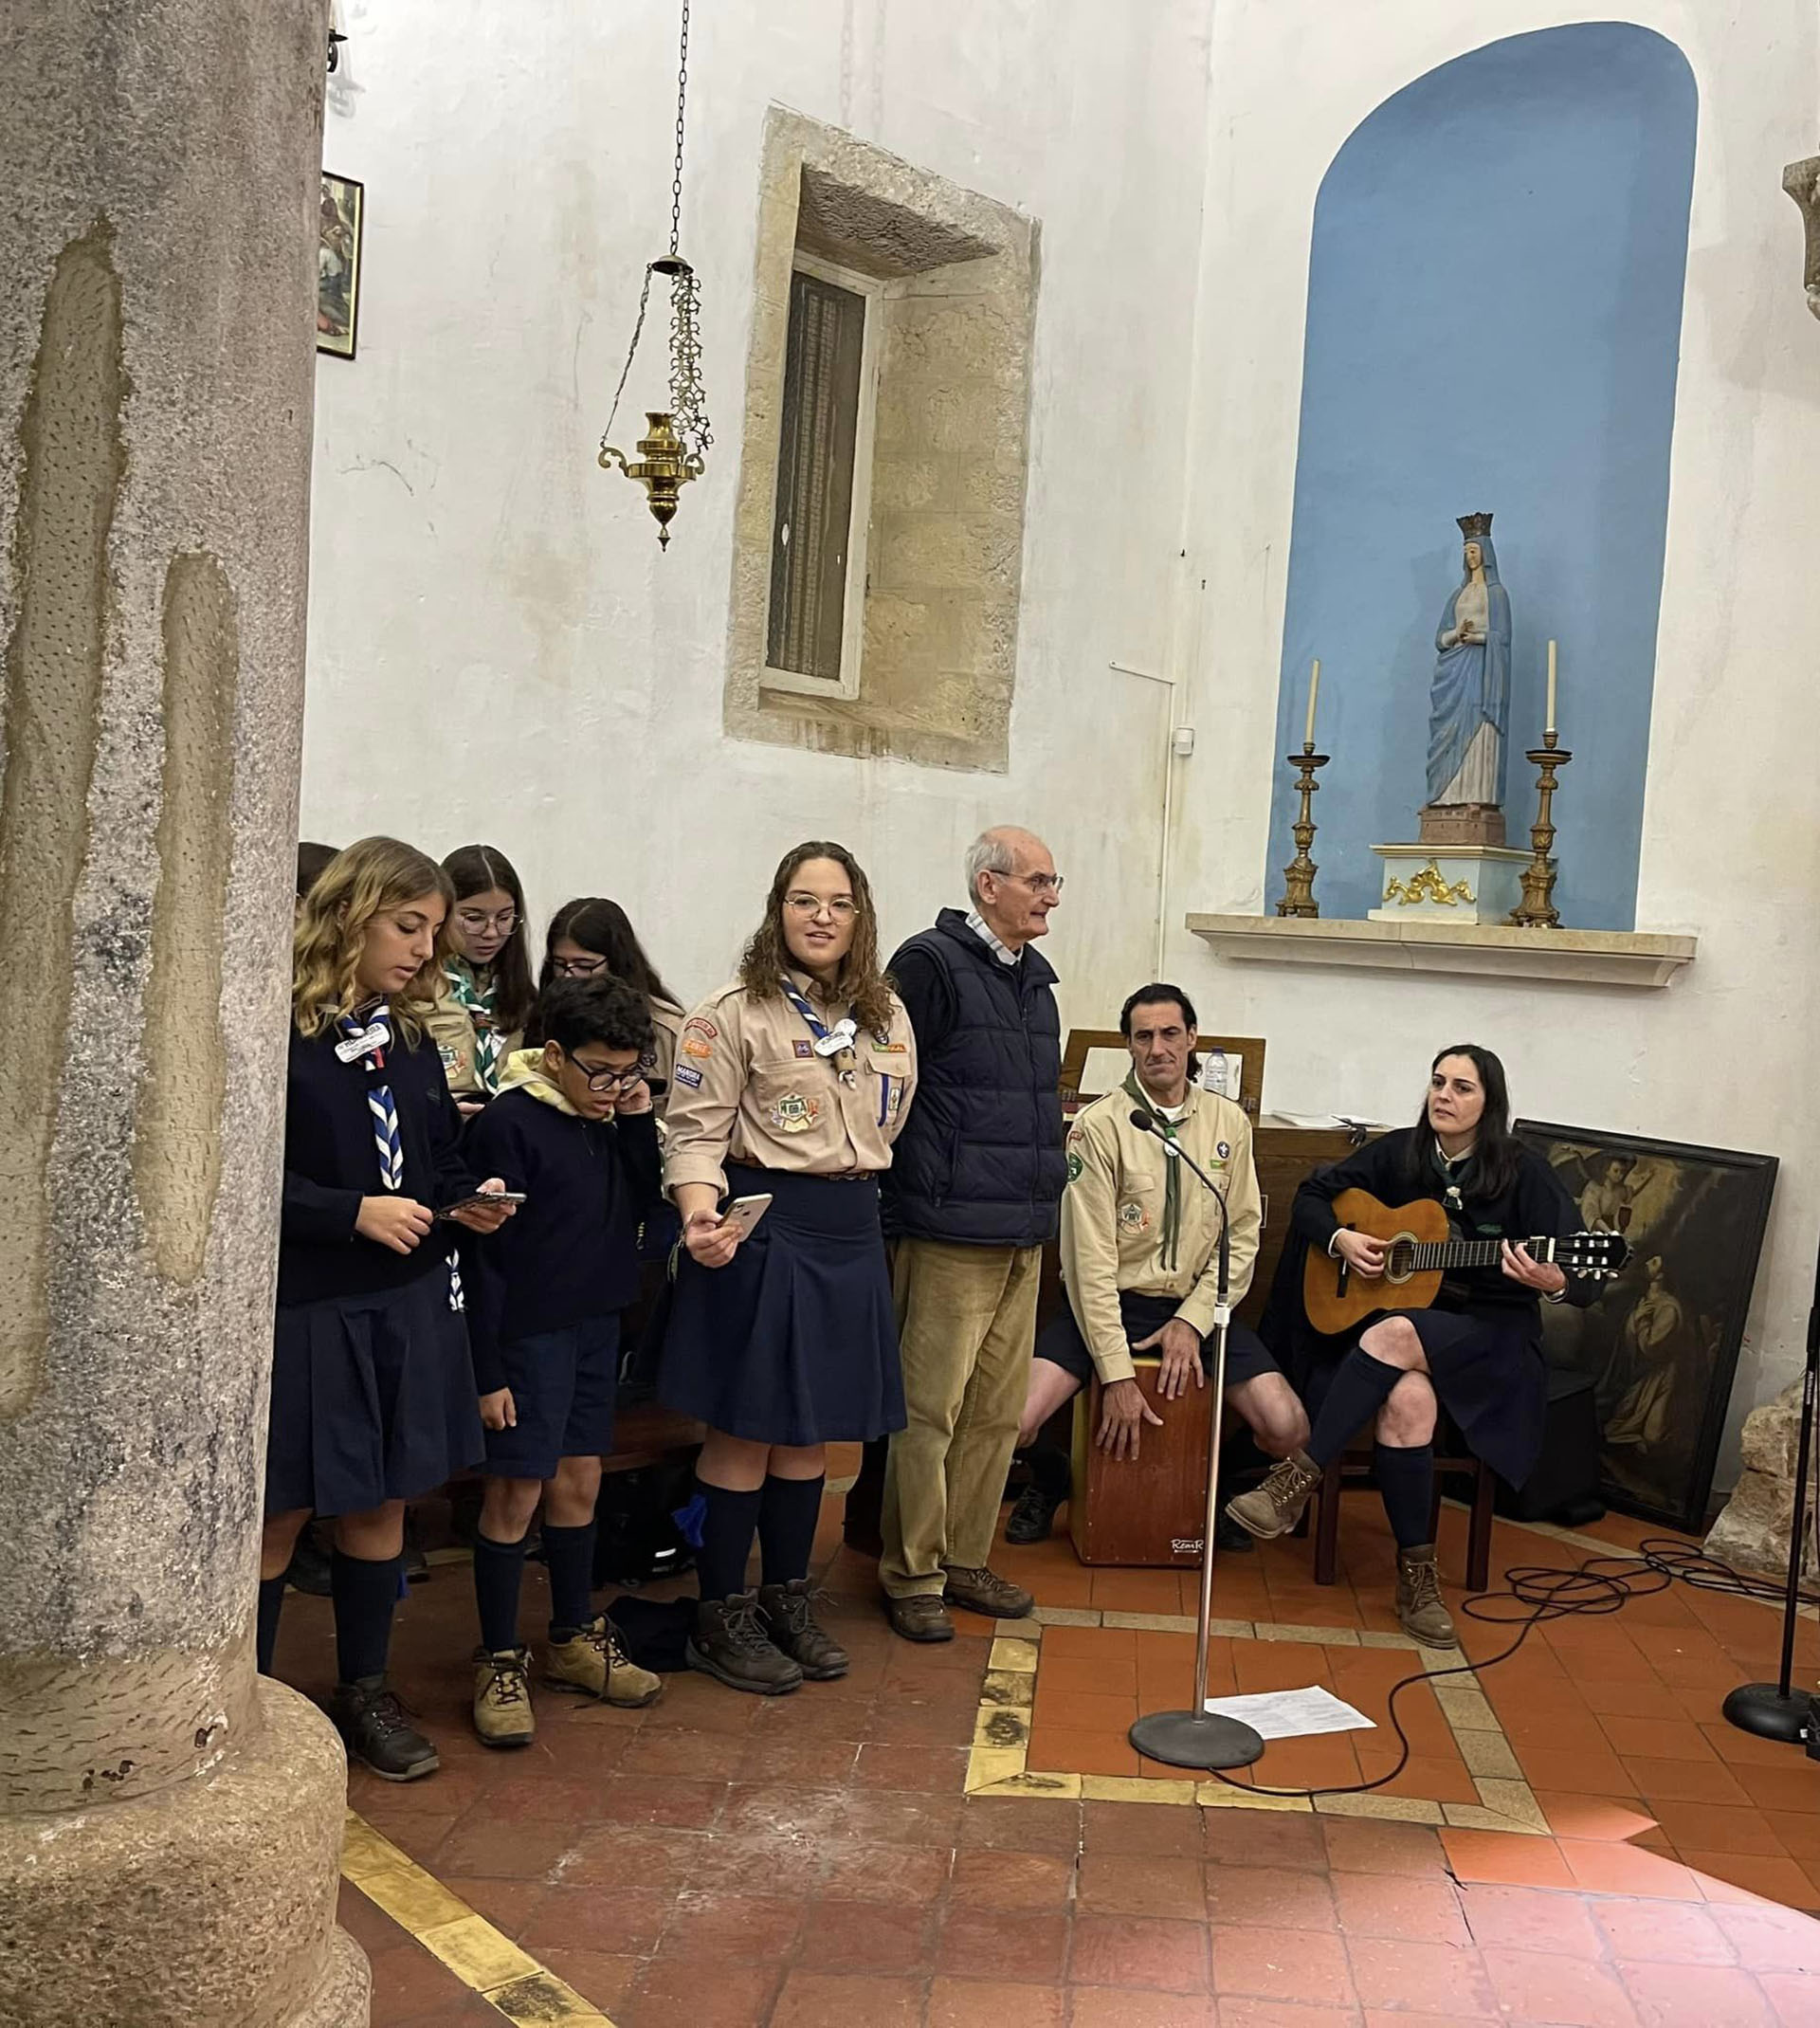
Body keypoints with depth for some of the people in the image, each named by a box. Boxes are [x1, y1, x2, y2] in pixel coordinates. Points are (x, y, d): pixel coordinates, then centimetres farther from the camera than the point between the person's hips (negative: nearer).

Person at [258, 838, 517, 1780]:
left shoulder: (408, 1037, 10)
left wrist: (468, 1199, -4)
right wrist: (354, 1214, -21)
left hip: (408, 1307, 6)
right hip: (301, 1311, -6)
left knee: (382, 1502, 14)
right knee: (281, 1514, 6)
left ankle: (364, 1690, 30)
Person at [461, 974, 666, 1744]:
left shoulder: (606, 1119, 6)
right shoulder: (508, 1124, -15)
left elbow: (643, 1203, 8)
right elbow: (486, 1255, -15)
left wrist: (639, 1125, -5)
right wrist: (487, 1371, -15)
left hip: (597, 1325, 7)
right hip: (529, 1332, -7)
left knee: (579, 1484, 15)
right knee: (515, 1493, 0)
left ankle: (574, 1640, 30)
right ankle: (500, 1663, 14)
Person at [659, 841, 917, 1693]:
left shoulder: (887, 1015, 11)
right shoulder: (735, 1012, -7)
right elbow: (695, 1131, -12)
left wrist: (858, 1196, 10)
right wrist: (701, 1217, -27)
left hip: (852, 1231, 6)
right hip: (764, 1227, -6)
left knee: (812, 1429, 14)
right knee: (746, 1428, 1)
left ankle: (787, 1602, 29)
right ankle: (720, 1618, 16)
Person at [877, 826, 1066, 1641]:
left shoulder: (1034, 977, 15)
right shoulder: (931, 964, -10)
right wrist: (916, 1199, -12)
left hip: (1023, 1238, 8)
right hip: (951, 1236, -8)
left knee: (998, 1412, 13)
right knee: (930, 1411, 0)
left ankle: (965, 1559, 26)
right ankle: (911, 1576, 13)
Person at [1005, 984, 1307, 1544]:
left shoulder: (1229, 1122, 5)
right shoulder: (1098, 1125, -9)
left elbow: (1242, 1236, 5)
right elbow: (1091, 1257, -13)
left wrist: (1193, 1320, -10)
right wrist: (1117, 1376, -17)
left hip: (1195, 1306, 3)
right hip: (1108, 1303, -3)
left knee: (1288, 1432, -16)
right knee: (1014, 1422, -25)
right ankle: (1051, 1479, 14)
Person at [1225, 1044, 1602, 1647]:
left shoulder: (1522, 1172, -7)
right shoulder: (1398, 1152, 4)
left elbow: (1586, 1284, -10)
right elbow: (1310, 1197, 15)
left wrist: (1551, 1282, -34)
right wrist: (1340, 1240, -6)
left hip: (1493, 1337, -3)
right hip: (1399, 1317, 3)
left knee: (1394, 1337, -35)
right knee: (1406, 1399, -33)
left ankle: (1297, 1479, -31)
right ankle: (1416, 1571, -21)